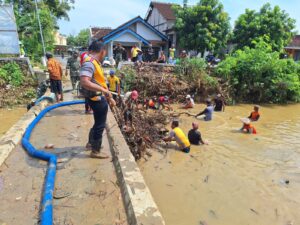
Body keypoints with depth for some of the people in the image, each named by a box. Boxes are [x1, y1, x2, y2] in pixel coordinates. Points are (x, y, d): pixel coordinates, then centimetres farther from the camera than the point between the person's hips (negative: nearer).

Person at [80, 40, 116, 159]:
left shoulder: (95, 62, 13)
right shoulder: (89, 63, -19)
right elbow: (84, 82, -32)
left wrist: (110, 97, 17)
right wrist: (104, 90, -28)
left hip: (100, 98, 10)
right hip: (97, 99, -10)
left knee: (98, 123, 24)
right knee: (100, 125, 3)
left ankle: (91, 143, 43)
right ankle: (95, 151, 19)